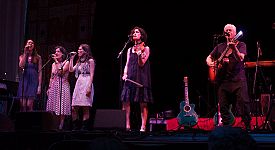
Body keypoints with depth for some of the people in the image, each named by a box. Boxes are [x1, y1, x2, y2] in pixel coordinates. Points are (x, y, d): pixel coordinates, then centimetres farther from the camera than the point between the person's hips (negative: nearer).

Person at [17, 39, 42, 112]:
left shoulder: (38, 58, 8)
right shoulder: (22, 56, 12)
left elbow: (40, 72, 4)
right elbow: (21, 66, -9)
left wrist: (39, 85, -5)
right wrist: (25, 53, -6)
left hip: (33, 81, -2)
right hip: (24, 81, 2)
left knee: (29, 105, -9)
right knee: (23, 105, -4)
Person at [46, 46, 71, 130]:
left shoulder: (66, 62, -1)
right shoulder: (53, 64, 16)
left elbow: (61, 72, -15)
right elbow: (52, 77, 16)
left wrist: (57, 61, -11)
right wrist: (49, 87, 9)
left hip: (63, 85, -5)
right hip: (54, 86, 5)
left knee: (62, 106, -7)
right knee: (53, 105, 0)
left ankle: (61, 125, -3)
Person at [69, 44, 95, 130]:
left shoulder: (90, 61, 0)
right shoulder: (79, 61, 22)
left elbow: (91, 75, -7)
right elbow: (71, 70, 13)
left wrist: (89, 87, -17)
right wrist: (71, 59, 13)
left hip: (86, 84, -7)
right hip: (78, 84, 7)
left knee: (85, 108, -7)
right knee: (74, 108, 1)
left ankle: (84, 128, -4)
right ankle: (75, 127, 7)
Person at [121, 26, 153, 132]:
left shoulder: (146, 49, 5)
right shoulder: (130, 50, 18)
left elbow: (141, 64, -5)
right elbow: (127, 64, 17)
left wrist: (139, 54, -22)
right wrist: (125, 74, 0)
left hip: (141, 78, -4)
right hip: (130, 78, 4)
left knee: (143, 103, -5)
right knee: (126, 101, -6)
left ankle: (143, 127, -3)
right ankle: (127, 125, 0)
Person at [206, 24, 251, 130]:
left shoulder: (240, 44, 6)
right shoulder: (220, 47, 17)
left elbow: (240, 58, -12)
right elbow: (209, 58, 20)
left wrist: (234, 48, -30)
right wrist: (210, 63, -4)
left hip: (238, 79, -4)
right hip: (223, 80, 4)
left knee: (243, 102, -14)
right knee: (223, 106, 2)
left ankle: (248, 126, -6)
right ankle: (227, 127, 12)